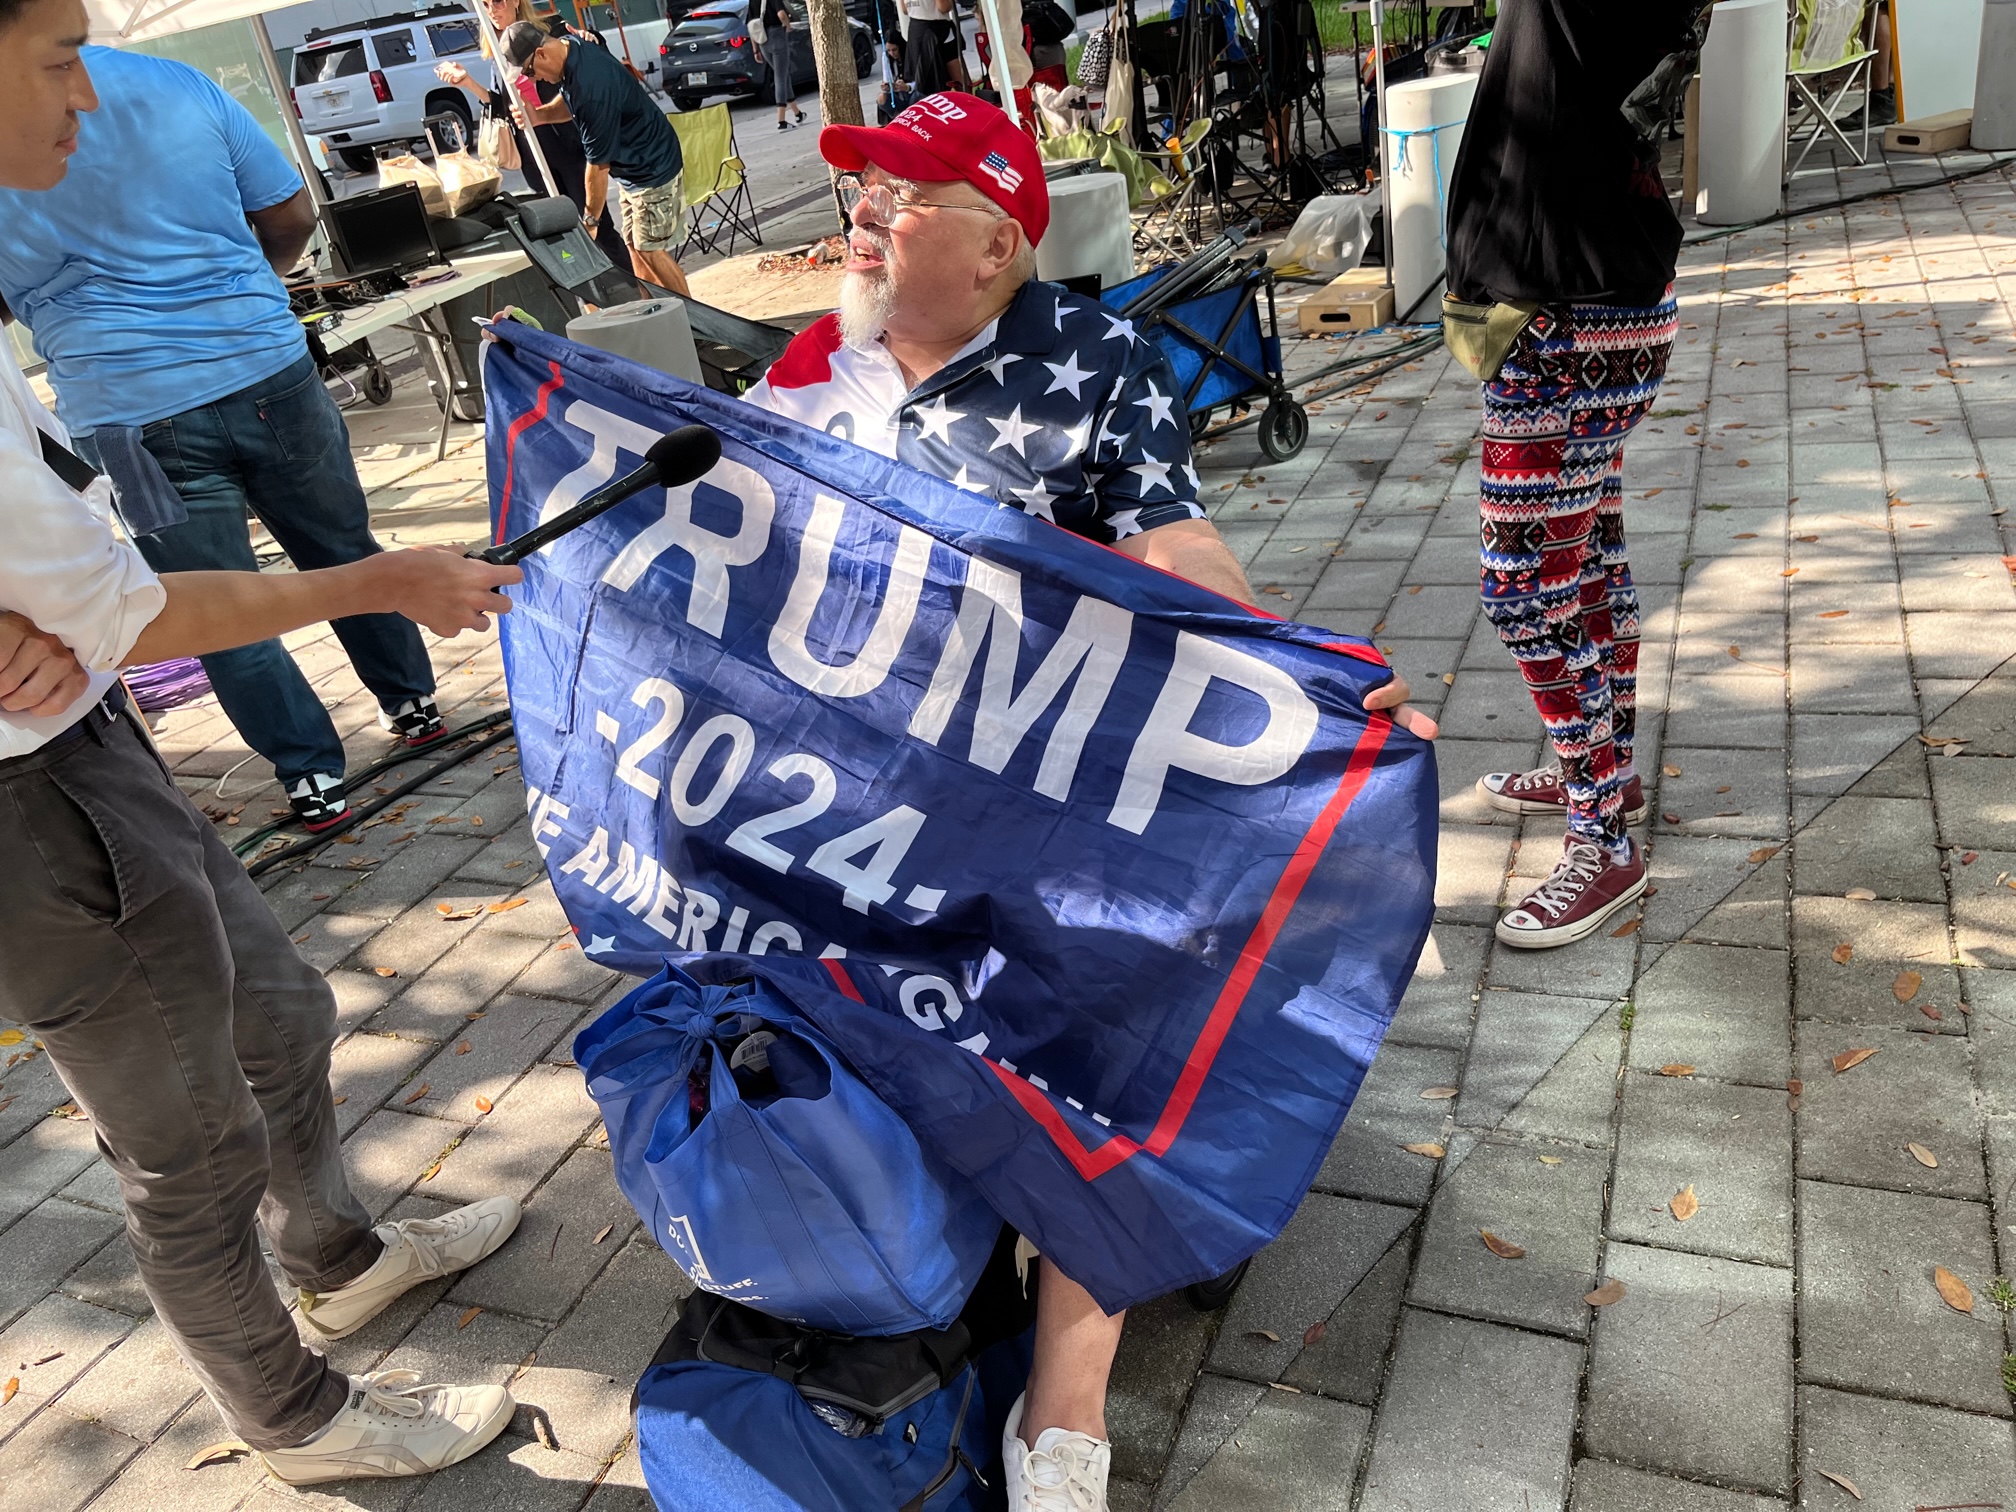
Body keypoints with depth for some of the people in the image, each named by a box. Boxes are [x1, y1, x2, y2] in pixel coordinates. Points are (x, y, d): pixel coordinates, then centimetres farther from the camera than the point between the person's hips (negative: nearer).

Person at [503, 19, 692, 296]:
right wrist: (538, 115, -8)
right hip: (632, 165, 10)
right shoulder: (570, 48, -5)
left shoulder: (590, 85, -33)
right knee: (634, 246, 11)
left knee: (650, 249, -5)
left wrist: (590, 220, -12)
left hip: (653, 167, -10)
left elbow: (598, 165, -24)